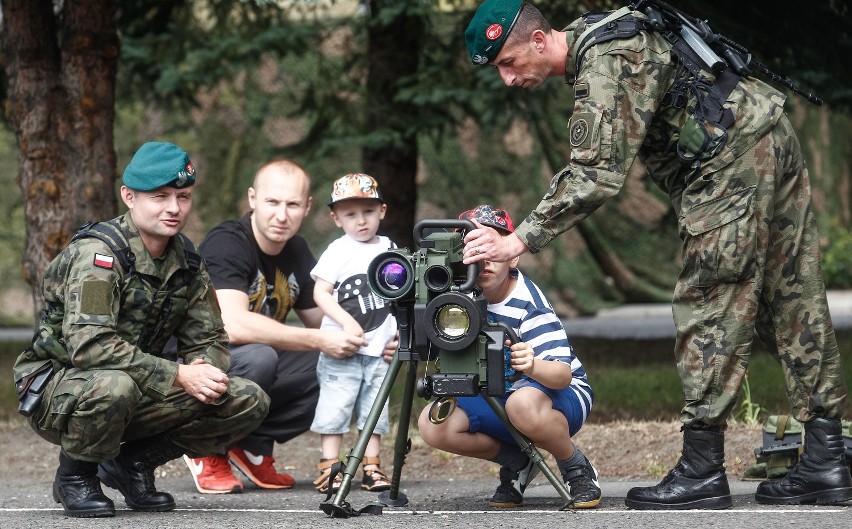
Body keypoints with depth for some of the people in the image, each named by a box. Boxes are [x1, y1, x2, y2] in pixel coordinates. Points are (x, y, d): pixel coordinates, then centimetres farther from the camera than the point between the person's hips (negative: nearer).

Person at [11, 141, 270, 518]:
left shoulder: (187, 261, 4)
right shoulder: (98, 252, -20)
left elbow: (208, 340, 9)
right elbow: (89, 344, -32)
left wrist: (207, 375, -17)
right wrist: (178, 376, -32)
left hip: (138, 393, 7)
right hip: (57, 394, -7)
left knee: (249, 402, -7)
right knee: (113, 386, -42)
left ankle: (133, 462, 7)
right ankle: (75, 475, -10)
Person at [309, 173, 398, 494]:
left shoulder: (390, 250, 11)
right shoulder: (338, 251, -3)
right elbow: (321, 292, -9)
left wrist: (400, 331, 10)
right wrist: (347, 322, -19)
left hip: (379, 348, 5)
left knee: (374, 408, 8)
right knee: (335, 404, -6)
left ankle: (371, 467, 13)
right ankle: (330, 467, -2)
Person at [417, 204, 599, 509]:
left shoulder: (528, 304, -25)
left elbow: (562, 373, -34)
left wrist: (533, 366, -57)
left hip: (563, 392, -6)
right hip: (495, 396, 6)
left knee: (524, 403, -42)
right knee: (432, 424, -20)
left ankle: (577, 469, -12)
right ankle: (518, 463, 5)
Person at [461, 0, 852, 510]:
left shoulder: (605, 62, -18)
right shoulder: (594, 42, 14)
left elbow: (595, 175, -25)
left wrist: (519, 241, -25)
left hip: (733, 160, -10)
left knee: (709, 308, -8)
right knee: (793, 304, 7)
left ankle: (702, 471, -7)